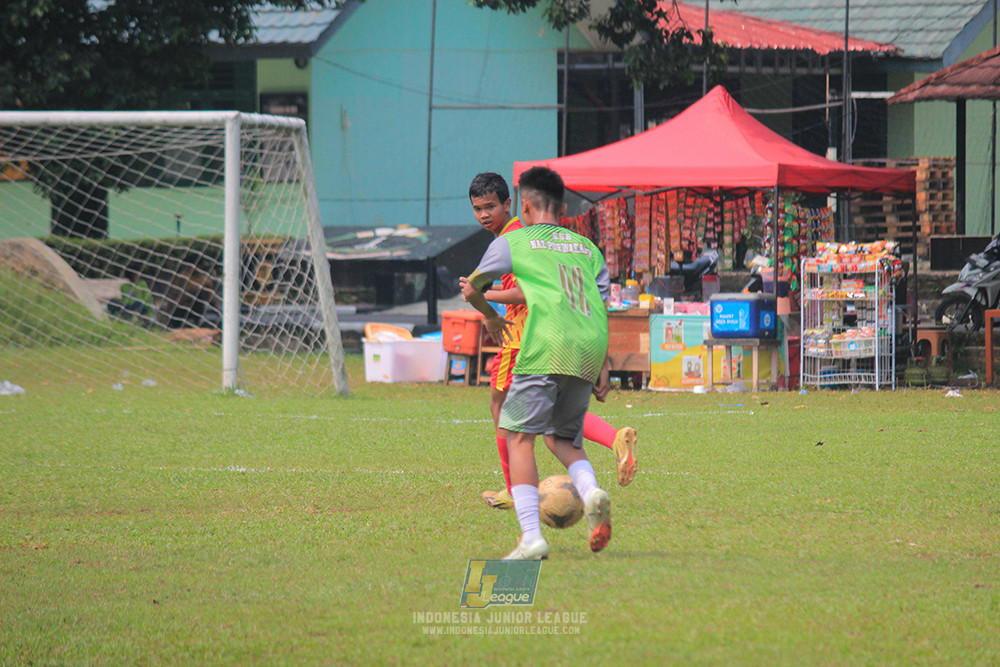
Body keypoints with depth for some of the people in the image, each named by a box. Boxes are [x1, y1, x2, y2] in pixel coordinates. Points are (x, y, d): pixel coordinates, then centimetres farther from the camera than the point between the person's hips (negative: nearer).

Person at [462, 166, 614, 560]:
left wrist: (491, 317, 45)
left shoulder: (512, 242, 13)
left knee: (520, 436, 0)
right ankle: (591, 491, -12)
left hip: (547, 347, -5)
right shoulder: (587, 248, 24)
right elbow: (603, 310, 16)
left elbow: (471, 290, 24)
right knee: (562, 436, 19)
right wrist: (603, 370, 15)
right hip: (590, 351, 5)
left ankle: (531, 537, -13)